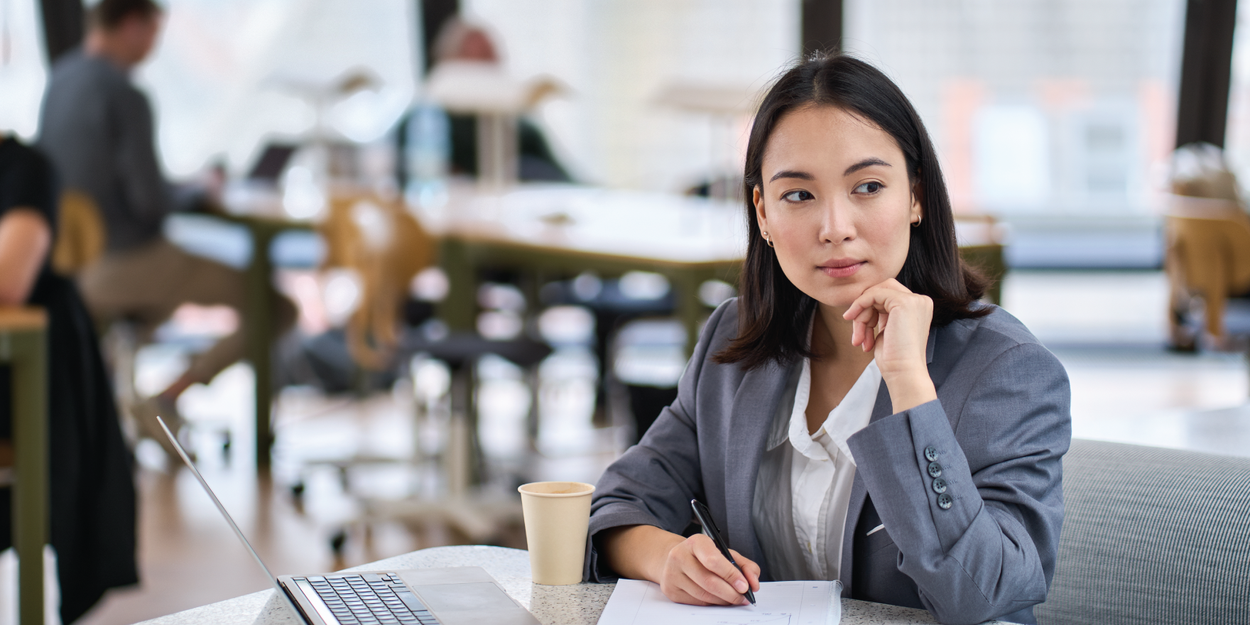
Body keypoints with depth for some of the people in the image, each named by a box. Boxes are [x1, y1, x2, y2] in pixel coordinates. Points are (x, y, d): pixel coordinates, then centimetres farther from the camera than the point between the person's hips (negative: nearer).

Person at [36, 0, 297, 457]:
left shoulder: (60, 79, 6)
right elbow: (151, 201, -22)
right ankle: (166, 401, -8)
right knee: (277, 308, -3)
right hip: (129, 261, -9)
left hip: (73, 259, 9)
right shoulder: (125, 96, -20)